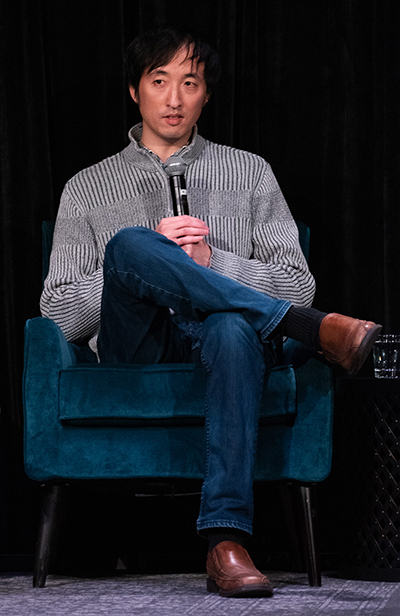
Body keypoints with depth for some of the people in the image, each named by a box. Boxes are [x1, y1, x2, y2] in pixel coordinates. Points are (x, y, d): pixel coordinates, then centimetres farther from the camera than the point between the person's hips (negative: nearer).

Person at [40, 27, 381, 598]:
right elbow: (60, 313, 8)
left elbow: (298, 286, 11)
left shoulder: (249, 172, 21)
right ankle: (318, 331, -34)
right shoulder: (88, 188, 20)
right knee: (129, 244, -33)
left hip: (218, 334, 0)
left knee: (235, 325, -40)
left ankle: (226, 542, -48)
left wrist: (209, 261, -6)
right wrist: (151, 256, -5)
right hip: (133, 348, 0)